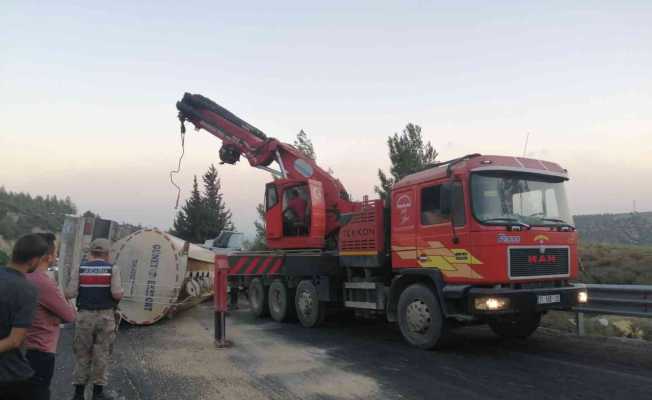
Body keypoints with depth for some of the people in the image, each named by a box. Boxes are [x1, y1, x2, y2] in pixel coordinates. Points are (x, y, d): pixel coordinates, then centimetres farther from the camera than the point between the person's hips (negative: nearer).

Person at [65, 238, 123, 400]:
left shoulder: (80, 268, 0)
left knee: (82, 354, 12)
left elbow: (69, 294, -6)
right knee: (102, 354, 8)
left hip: (84, 316, 1)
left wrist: (82, 290, 14)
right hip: (105, 316, -1)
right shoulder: (112, 269, -4)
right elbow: (116, 294, -14)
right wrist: (121, 292, 7)